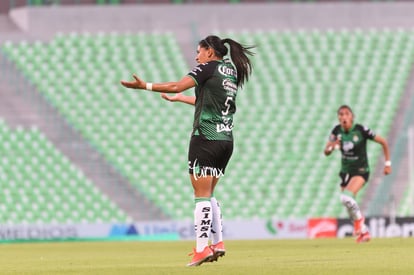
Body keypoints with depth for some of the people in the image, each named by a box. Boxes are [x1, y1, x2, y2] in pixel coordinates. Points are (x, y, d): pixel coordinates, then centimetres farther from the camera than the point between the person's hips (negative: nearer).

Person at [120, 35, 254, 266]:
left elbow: (177, 86, -14)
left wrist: (145, 86, -10)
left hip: (206, 138, -8)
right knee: (208, 194, 16)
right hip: (226, 140, 8)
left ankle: (201, 248, -9)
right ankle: (218, 243, 9)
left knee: (202, 195, -6)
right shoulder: (231, 72, 16)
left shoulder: (209, 68, -6)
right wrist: (179, 98, 34)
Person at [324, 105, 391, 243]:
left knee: (346, 197, -28)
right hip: (346, 172, 6)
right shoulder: (337, 130, -6)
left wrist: (387, 163, -8)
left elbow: (383, 142, -9)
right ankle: (364, 233, 29)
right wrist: (331, 146, -25)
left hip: (361, 171, -6)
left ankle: (359, 219, -1)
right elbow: (326, 152, -2)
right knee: (349, 205, 10)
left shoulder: (361, 130, -18)